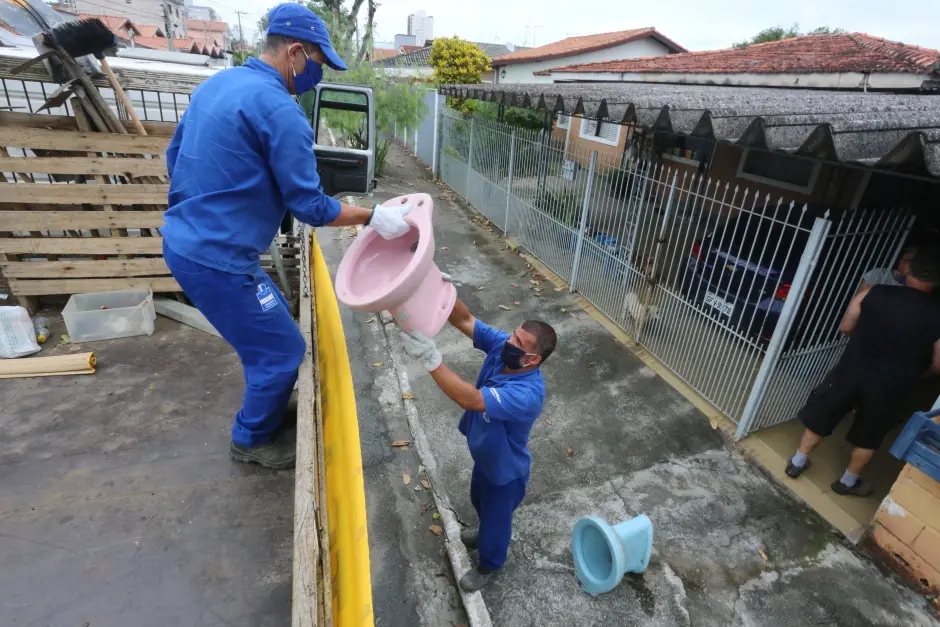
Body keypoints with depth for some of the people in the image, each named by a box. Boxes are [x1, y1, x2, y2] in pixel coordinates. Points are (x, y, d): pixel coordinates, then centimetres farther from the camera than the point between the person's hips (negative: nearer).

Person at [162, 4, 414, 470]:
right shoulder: (279, 109, -19)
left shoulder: (218, 83, 11)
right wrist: (373, 217, -8)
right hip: (216, 259, -10)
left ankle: (269, 402, 46)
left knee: (272, 318, 27)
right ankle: (253, 439, 28)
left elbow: (175, 157, 19)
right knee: (281, 350, 6)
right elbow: (310, 207, -17)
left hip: (184, 241, 10)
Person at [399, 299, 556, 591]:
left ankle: (489, 565, 53)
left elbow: (471, 399, -52)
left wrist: (430, 358, -57)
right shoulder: (501, 346, -22)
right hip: (485, 454, 7)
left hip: (505, 468, -7)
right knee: (479, 500, 34)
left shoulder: (527, 394, -43)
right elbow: (465, 320, -26)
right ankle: (487, 531, 66)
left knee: (496, 517, 22)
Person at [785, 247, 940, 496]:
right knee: (869, 436, 21)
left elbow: (846, 327, 1)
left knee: (821, 417, 18)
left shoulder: (873, 293, -10)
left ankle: (797, 462, 30)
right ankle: (848, 481, 36)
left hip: (850, 371, 0)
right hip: (890, 386, 0)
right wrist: (911, 370, 17)